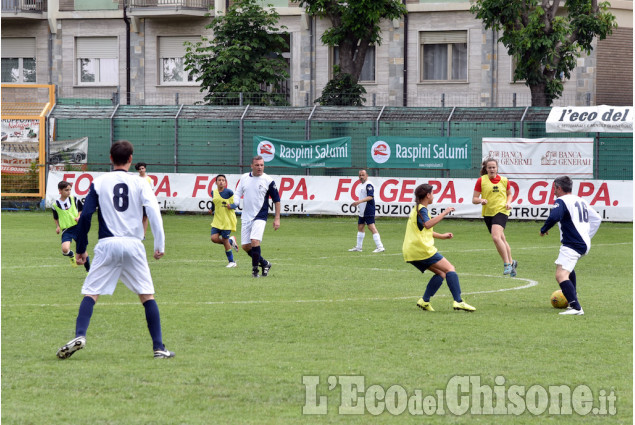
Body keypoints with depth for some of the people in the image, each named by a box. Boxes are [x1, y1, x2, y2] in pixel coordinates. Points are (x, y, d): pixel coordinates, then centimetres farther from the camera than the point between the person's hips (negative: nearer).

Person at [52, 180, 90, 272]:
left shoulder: (74, 199, 0)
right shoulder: (56, 205, -1)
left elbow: (82, 209, 13)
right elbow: (56, 217, 16)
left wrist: (79, 216, -6)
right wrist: (57, 226, 0)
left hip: (77, 227, 1)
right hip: (66, 230, -1)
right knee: (65, 249, -24)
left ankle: (88, 269, 23)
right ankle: (71, 256, 14)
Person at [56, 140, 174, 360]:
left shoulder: (99, 182, 6)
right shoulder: (140, 183, 6)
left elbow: (85, 216, 1)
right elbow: (154, 212, -4)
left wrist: (80, 249, 8)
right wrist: (159, 245, 0)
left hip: (106, 245, 0)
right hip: (133, 244, 0)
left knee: (90, 293, 1)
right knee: (147, 295, 8)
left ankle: (79, 336, -20)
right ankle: (159, 347, 4)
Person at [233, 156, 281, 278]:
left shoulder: (268, 181, -5)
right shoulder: (244, 178, 6)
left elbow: (276, 200, 1)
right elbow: (238, 193, 15)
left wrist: (277, 218, -2)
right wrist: (235, 203, -8)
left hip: (259, 217, -5)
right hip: (246, 217, 5)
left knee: (255, 242, -21)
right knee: (245, 246, 4)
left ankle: (255, 269, -8)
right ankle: (264, 263, 24)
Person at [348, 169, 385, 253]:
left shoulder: (368, 185, -14)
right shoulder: (361, 185, 17)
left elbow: (370, 197, -24)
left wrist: (359, 201, -29)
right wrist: (357, 203, 18)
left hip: (368, 211, -10)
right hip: (362, 211, 10)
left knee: (371, 227, -14)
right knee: (360, 227, 15)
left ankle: (380, 247, -15)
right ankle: (358, 247, 25)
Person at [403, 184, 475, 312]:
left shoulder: (417, 209, 23)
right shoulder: (421, 210, -9)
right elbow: (427, 224, -30)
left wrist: (441, 236, 37)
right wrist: (444, 213, -28)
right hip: (422, 249, -10)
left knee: (441, 273, 13)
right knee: (450, 269, -8)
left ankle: (424, 301, 1)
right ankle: (458, 301, -21)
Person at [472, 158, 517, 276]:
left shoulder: (504, 180, 1)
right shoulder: (481, 181, -2)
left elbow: (509, 194, 18)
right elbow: (474, 199, 0)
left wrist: (508, 202, -1)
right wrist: (481, 200, -22)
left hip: (501, 211, -3)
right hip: (488, 213, 3)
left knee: (496, 237, -24)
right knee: (502, 240, 14)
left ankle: (507, 263, -14)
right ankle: (511, 262, 34)